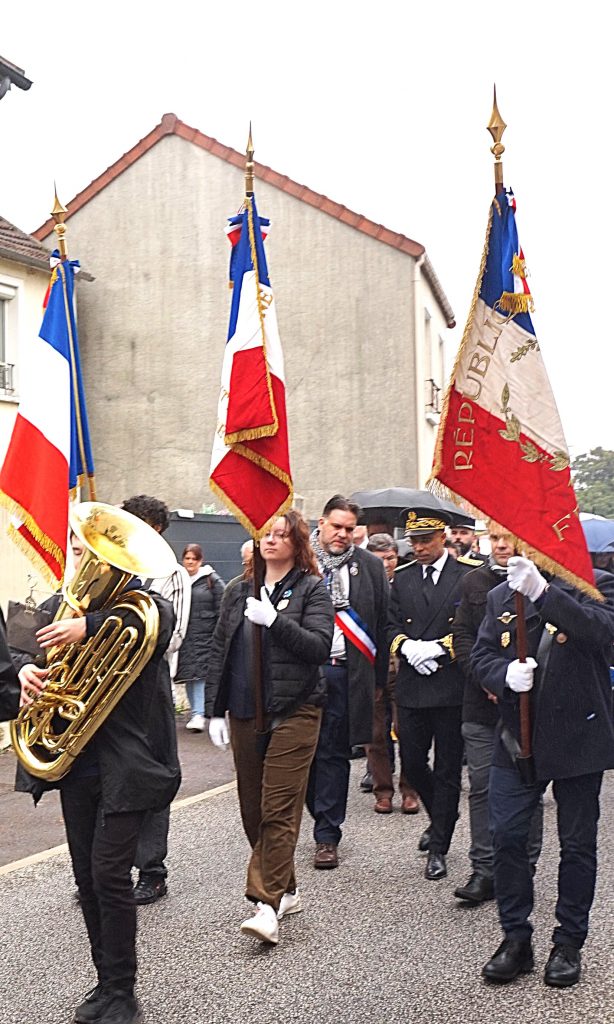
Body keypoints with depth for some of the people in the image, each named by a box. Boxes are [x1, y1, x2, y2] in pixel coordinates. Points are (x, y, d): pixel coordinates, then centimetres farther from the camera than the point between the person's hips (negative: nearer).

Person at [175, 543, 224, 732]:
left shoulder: (212, 580, -1)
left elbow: (221, 610, -1)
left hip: (205, 635, -4)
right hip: (183, 636, 4)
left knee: (200, 673, -10)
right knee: (188, 674, 9)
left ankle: (198, 714, -12)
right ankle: (195, 711, 21)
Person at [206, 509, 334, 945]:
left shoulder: (311, 589, -1)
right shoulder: (239, 590, 13)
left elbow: (320, 647, -13)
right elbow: (219, 650, 14)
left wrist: (274, 620, -22)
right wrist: (215, 709, 9)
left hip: (293, 712, -5)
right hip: (245, 713, 6)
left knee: (278, 811, -10)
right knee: (253, 808, 10)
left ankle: (269, 905, -10)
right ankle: (285, 890, 23)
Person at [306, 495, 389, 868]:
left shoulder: (370, 566, 6)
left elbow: (383, 622, 7)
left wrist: (378, 676, 3)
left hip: (343, 672, 0)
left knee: (334, 753, 5)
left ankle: (327, 836, 11)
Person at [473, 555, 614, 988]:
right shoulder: (501, 596, 9)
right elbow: (481, 655, 7)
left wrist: (543, 590, -35)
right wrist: (505, 674, -16)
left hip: (577, 736, -3)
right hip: (518, 738, 3)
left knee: (577, 844, 8)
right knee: (506, 836, 3)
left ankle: (569, 943, 23)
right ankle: (516, 938, 18)